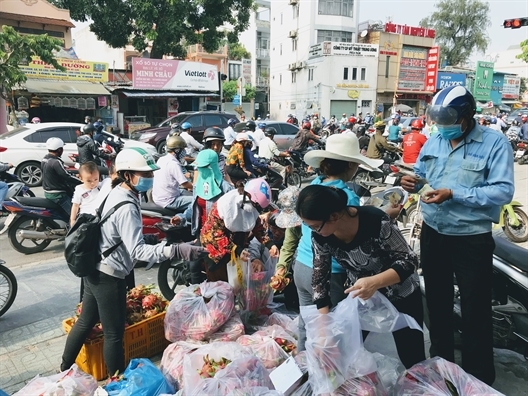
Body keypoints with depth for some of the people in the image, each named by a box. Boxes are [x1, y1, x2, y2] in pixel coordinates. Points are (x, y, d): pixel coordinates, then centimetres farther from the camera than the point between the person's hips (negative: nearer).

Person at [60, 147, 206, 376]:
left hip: (94, 270, 10)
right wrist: (175, 250, -42)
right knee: (114, 333, 6)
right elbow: (137, 250, -32)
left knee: (86, 321, 25)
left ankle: (65, 369, 44)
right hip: (109, 277, -10)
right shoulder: (127, 208, -26)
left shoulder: (115, 192, 4)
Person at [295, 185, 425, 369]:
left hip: (401, 296, -3)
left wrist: (375, 282, -41)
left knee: (412, 359, 10)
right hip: (360, 297, 4)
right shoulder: (320, 235, -19)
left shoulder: (376, 221, -33)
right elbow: (320, 279, -9)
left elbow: (409, 260, -24)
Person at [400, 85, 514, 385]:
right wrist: (412, 182, -12)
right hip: (432, 234, 5)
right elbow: (420, 175, 12)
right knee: (437, 301, 19)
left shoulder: (495, 142, -12)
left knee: (476, 310, 9)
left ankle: (478, 378, 30)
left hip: (472, 240, -5)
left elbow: (504, 191, -20)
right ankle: (441, 362, 41)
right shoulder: (433, 142, 5)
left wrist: (453, 194, -27)